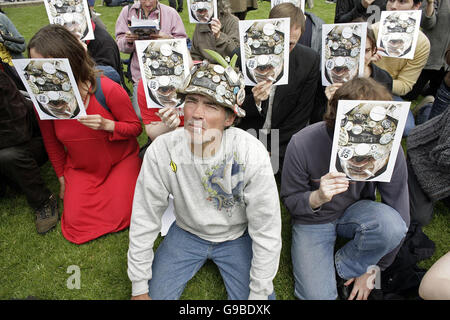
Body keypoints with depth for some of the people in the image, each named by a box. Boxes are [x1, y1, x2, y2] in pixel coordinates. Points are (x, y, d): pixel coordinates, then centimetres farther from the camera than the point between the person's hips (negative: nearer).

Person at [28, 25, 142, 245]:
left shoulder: (108, 90, -24)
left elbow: (135, 127, -11)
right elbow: (51, 142, 4)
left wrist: (106, 125, -31)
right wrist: (62, 178, 12)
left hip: (121, 160, -3)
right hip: (80, 168, 3)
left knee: (120, 215, -13)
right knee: (76, 223, -7)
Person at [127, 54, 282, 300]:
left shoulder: (252, 155, -29)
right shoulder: (161, 151, -24)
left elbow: (267, 232, -20)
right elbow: (144, 220, -13)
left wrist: (259, 293, -15)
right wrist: (139, 288, -7)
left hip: (237, 236, -1)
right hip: (187, 232, 1)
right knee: (156, 294, -4)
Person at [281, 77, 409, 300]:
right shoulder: (302, 145, -26)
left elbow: (399, 212, -10)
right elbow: (289, 200, -12)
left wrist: (373, 269, -6)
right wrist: (317, 198, -36)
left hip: (356, 211, 2)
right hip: (313, 220, -2)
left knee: (392, 226, -32)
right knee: (317, 295, -16)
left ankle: (342, 269, -2)